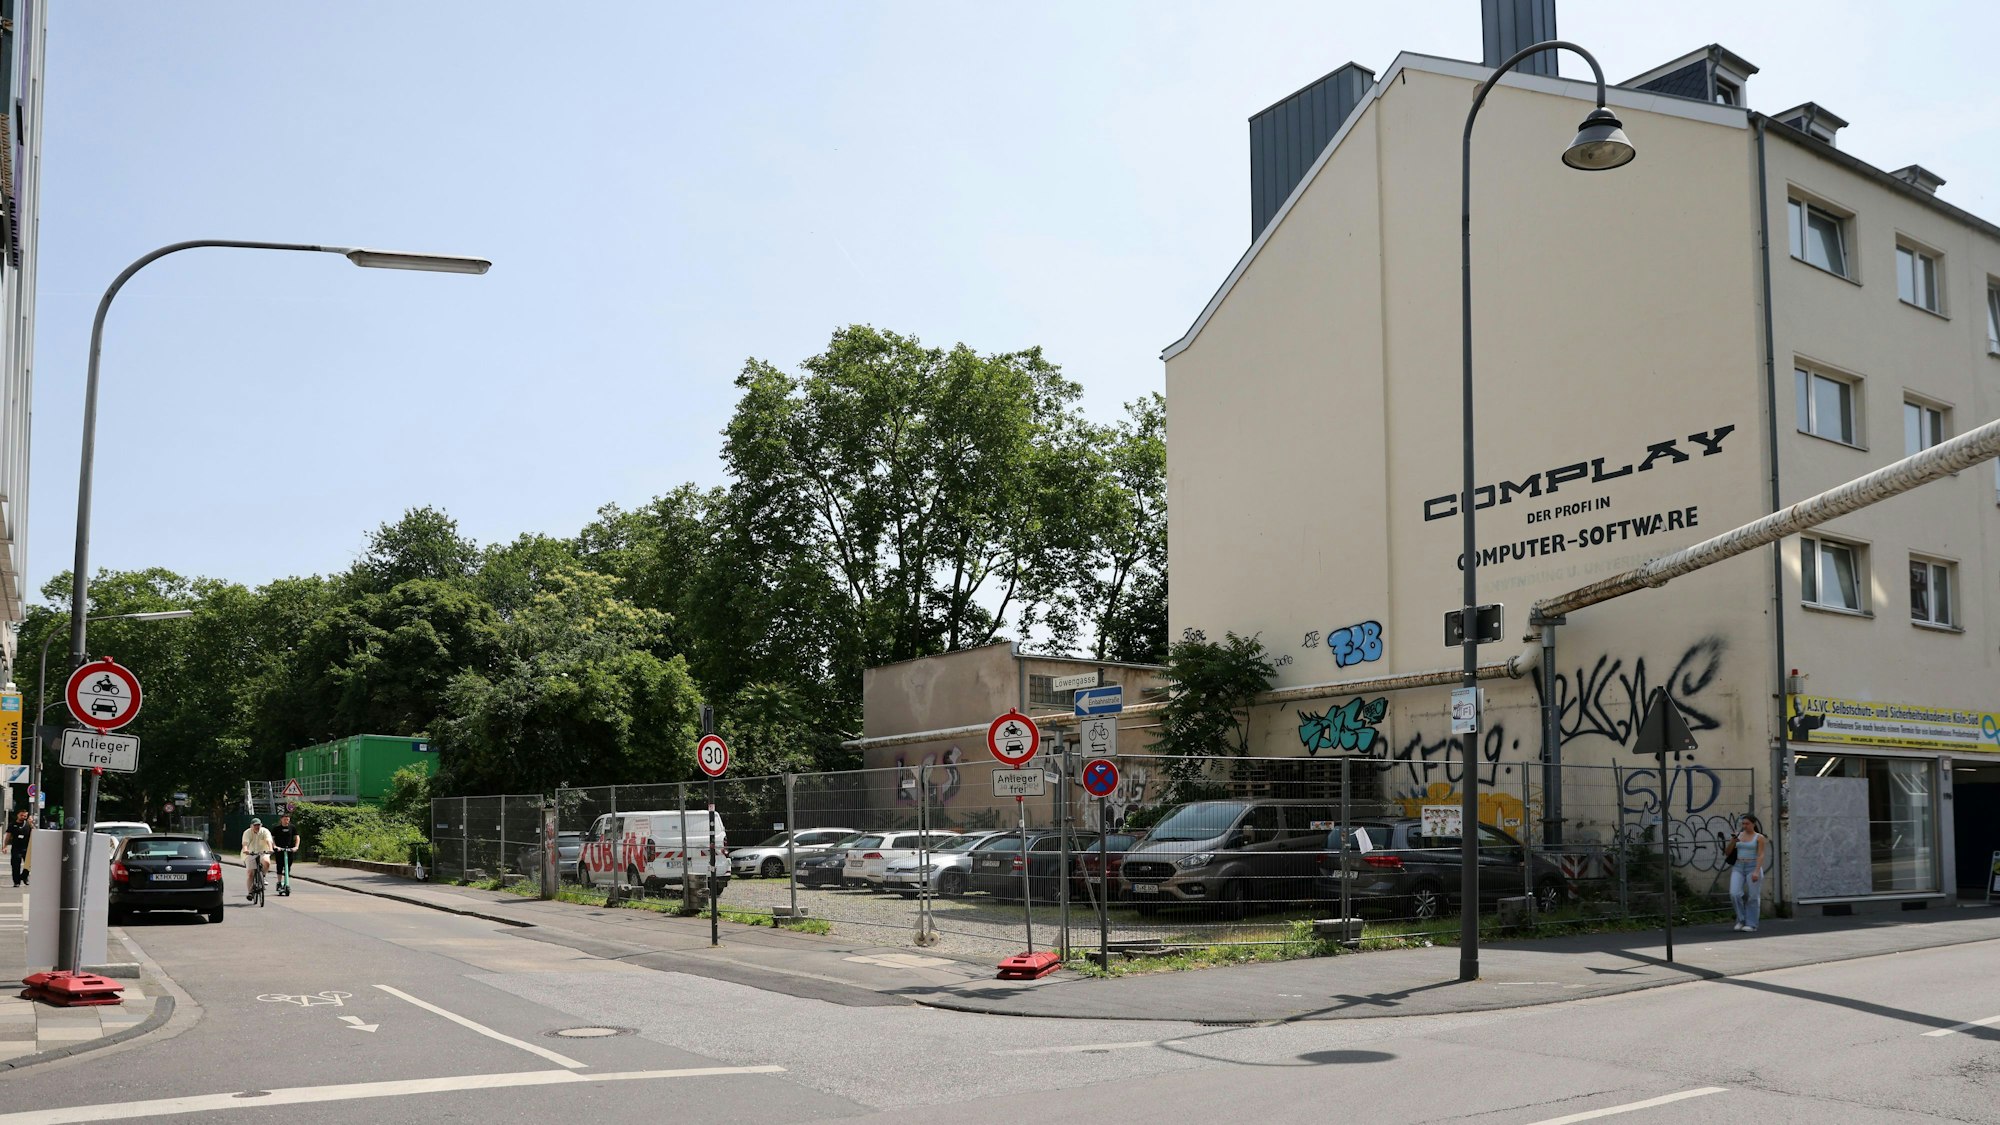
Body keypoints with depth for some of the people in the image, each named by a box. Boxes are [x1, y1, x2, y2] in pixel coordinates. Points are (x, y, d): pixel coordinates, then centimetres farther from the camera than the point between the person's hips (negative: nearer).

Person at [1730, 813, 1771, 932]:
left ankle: (1751, 924, 5)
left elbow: (1761, 855, -10)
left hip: (1753, 868, -3)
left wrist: (1756, 872, -21)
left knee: (1753, 897, -2)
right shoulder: (1738, 835, 11)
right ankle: (1741, 920, 3)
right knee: (1735, 894, -12)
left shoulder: (1760, 838, -1)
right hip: (1738, 868, 3)